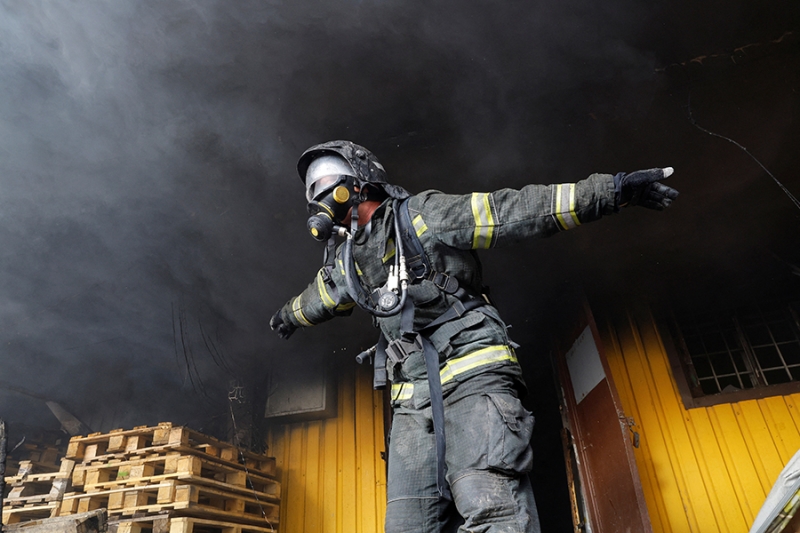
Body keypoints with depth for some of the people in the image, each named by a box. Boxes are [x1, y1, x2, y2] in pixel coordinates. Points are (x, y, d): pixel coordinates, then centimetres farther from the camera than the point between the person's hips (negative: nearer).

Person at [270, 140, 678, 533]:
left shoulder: (421, 215, 2)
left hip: (472, 373, -6)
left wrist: (610, 190, -9)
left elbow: (516, 211, -4)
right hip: (412, 398, 6)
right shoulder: (345, 261, 21)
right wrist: (288, 316, 64)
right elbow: (318, 297, 44)